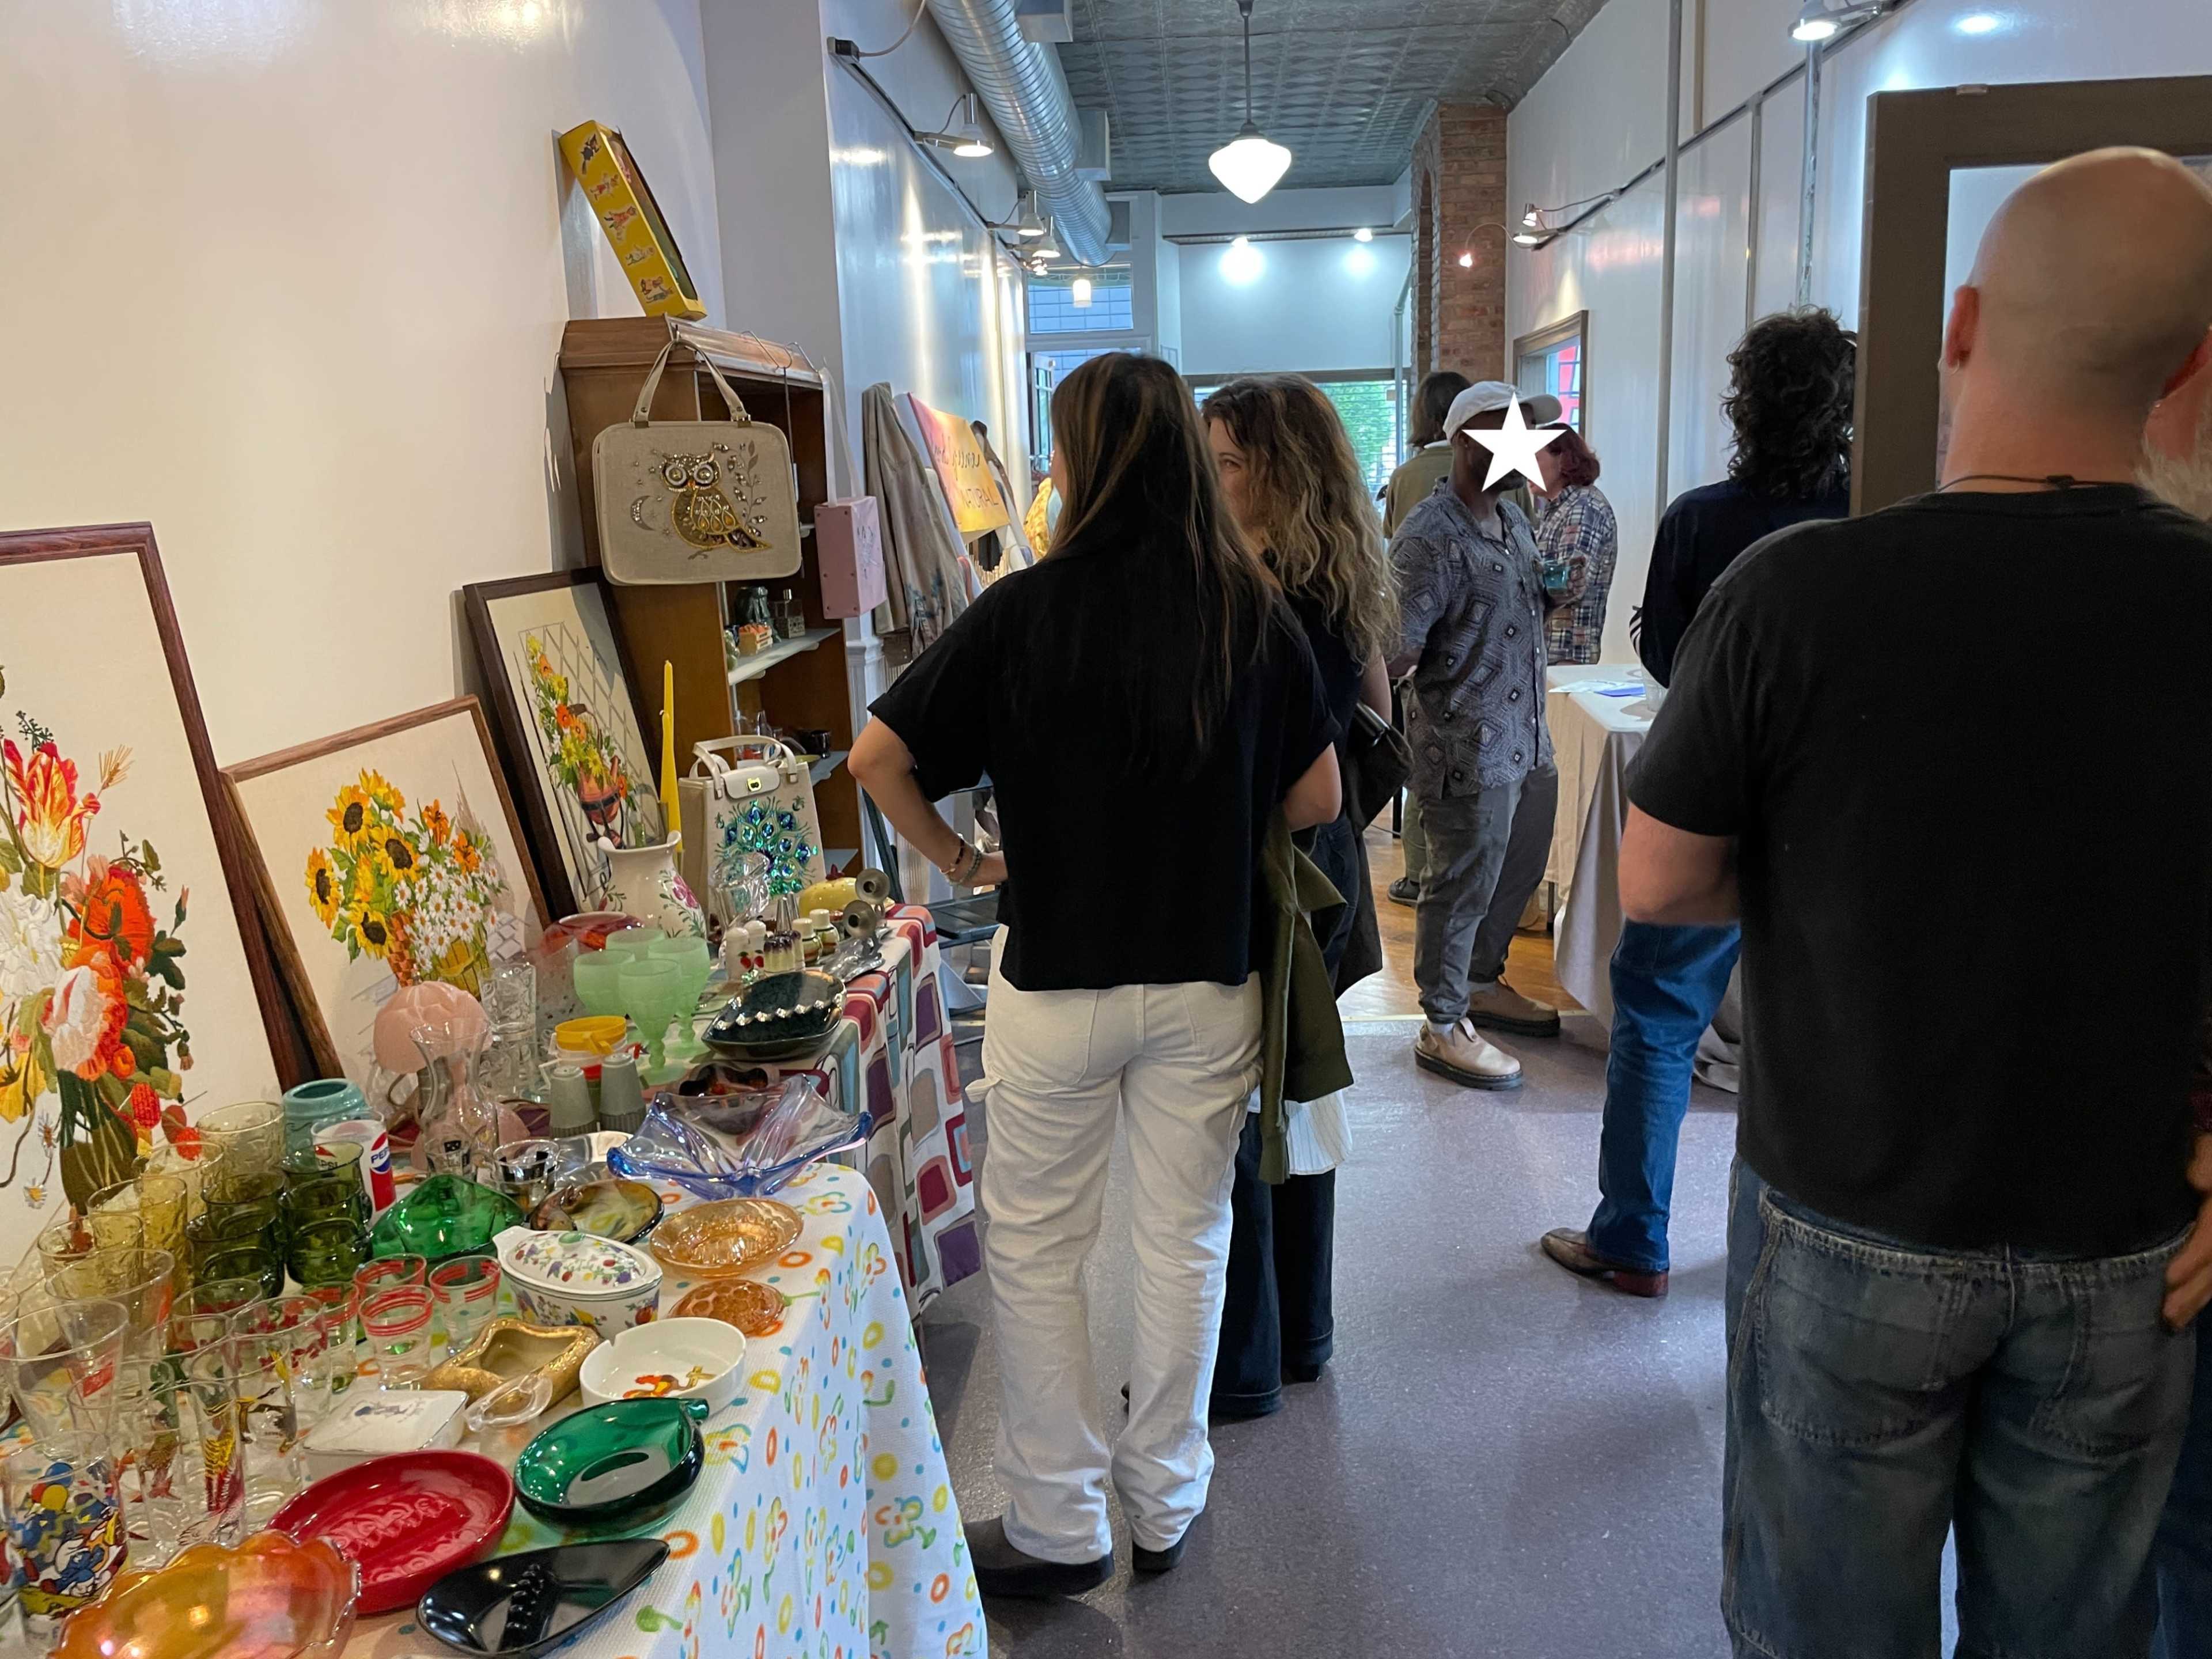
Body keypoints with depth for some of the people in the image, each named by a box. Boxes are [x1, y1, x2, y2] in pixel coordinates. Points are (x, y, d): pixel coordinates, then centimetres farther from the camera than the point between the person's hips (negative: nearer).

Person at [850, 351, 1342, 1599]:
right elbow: (1320, 799, 3)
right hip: (1209, 978, 3)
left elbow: (878, 759, -12)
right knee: (1186, 1241, 16)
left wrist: (962, 862, 2)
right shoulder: (1257, 616, -5)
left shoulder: (1026, 612, -13)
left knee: (1035, 1250, 14)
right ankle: (1166, 1505, 33)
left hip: (1056, 973, -2)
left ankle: (1059, 1526, 27)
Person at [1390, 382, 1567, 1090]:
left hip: (1528, 739, 9)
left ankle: (1482, 982, 41)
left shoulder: (1513, 519, 11)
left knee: (1517, 871, 20)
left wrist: (1556, 595, 8)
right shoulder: (1429, 538, -17)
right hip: (1469, 749, -9)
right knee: (1462, 886, 2)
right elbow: (1397, 650, -20)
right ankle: (1443, 1027, 17)